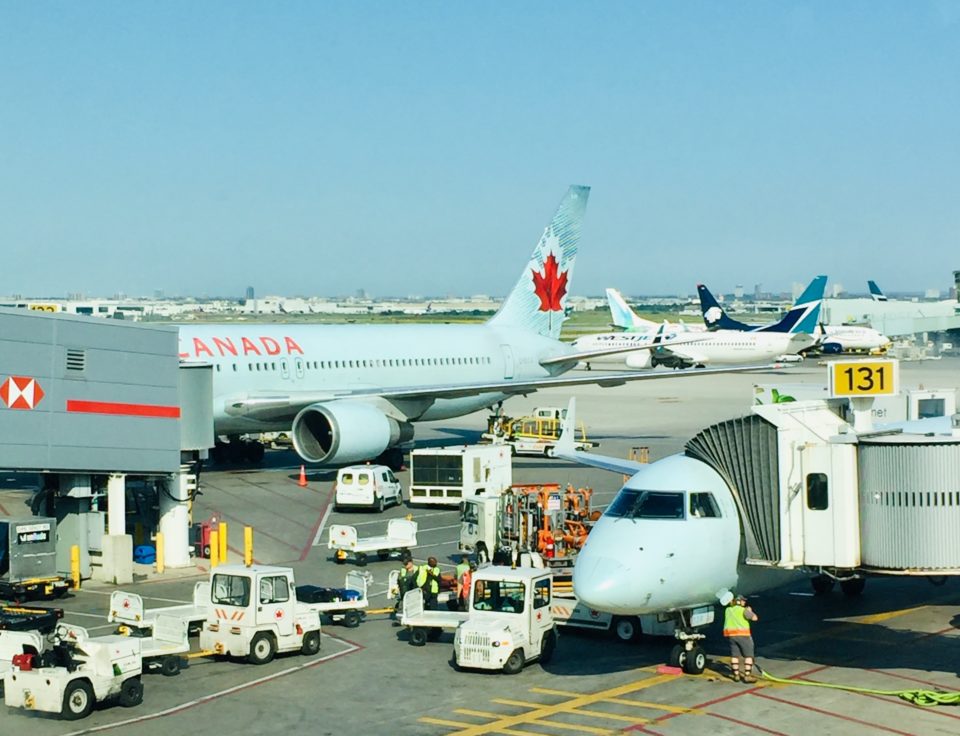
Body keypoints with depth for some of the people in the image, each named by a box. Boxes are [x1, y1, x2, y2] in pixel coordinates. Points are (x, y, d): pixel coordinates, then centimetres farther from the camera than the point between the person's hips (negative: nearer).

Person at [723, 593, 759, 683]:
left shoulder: (728, 610, 10)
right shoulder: (743, 610, -8)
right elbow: (755, 618, -11)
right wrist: (750, 611, 5)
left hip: (731, 634, 6)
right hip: (742, 634, -6)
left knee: (734, 655, 12)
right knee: (748, 655, 1)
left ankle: (736, 675, 12)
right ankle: (747, 676, -5)